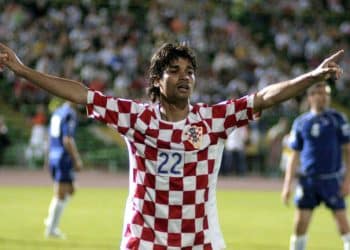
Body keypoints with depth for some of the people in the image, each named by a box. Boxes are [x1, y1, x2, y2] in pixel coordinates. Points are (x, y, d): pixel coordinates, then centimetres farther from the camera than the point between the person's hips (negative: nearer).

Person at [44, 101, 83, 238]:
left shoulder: (57, 112, 12)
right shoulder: (70, 114, -15)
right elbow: (67, 140, -20)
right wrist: (77, 160, -15)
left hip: (53, 156, 9)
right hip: (64, 159, -9)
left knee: (69, 190, 18)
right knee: (61, 194, -2)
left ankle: (51, 221, 10)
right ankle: (51, 228, 1)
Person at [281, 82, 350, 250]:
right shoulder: (301, 123, 7)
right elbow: (295, 156, 11)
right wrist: (287, 185, 7)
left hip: (332, 179, -2)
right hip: (307, 179, 2)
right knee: (300, 223, 1)